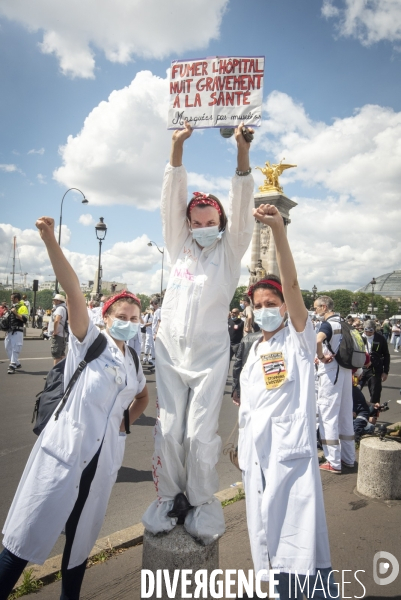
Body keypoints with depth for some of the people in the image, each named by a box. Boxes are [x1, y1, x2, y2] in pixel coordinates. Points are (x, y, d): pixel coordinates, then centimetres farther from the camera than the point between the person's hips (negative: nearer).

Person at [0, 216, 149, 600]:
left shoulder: (133, 364, 9)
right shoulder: (89, 342, -5)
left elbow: (143, 398, 29)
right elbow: (72, 289, -19)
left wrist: (124, 422, 12)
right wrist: (50, 240, -30)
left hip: (103, 460, 5)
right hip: (64, 452, -5)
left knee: (80, 540, 18)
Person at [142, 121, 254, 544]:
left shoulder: (229, 250, 5)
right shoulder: (179, 247, 10)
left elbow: (241, 208, -8)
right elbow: (172, 200, 2)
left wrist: (242, 154, -19)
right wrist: (177, 148, -7)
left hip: (210, 355, -2)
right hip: (170, 351, 3)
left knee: (200, 433, -4)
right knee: (168, 429, 5)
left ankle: (202, 503, 16)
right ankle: (169, 498, 22)